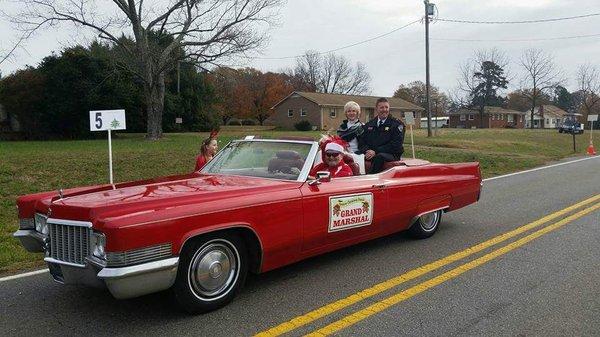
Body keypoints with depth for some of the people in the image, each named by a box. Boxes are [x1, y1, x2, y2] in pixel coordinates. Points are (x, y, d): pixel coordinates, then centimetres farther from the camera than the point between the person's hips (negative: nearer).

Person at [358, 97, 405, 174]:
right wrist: (367, 151, -11)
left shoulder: (397, 124, 4)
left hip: (391, 155, -4)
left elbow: (396, 145, -8)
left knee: (380, 157, -39)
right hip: (370, 154, 4)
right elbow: (361, 142, 13)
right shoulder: (369, 125, 20)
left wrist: (376, 152, -16)